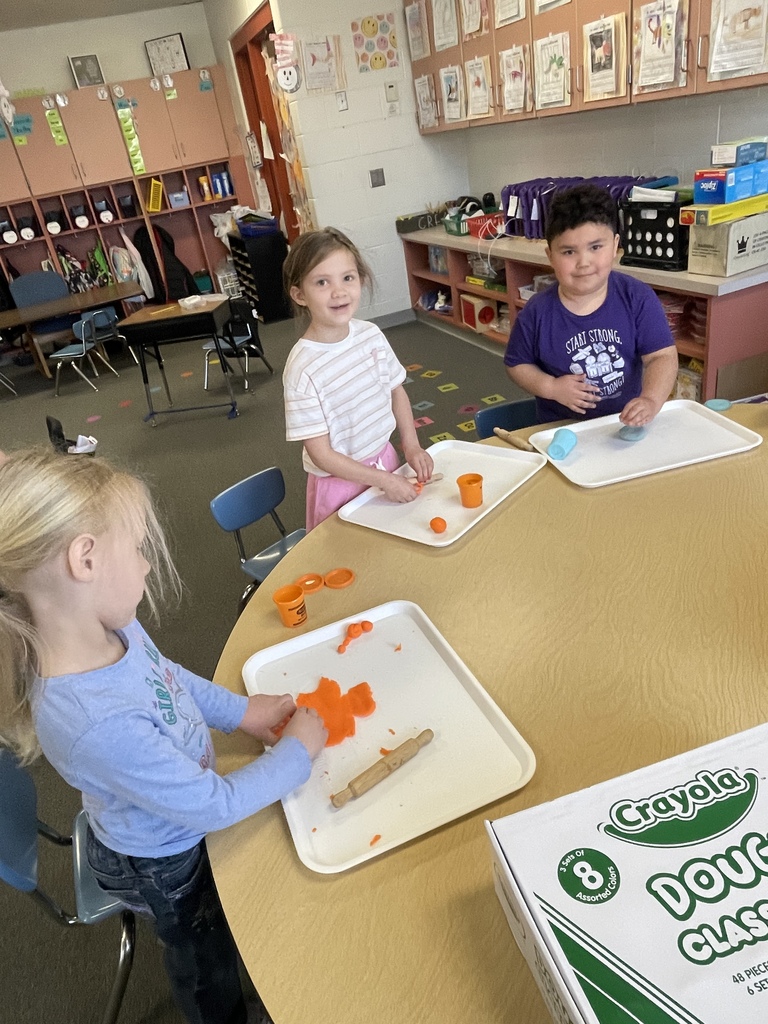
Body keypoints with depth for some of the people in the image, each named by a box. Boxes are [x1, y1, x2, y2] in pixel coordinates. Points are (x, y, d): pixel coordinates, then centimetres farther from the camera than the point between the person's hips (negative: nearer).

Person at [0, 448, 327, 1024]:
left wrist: (240, 711, -5)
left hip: (185, 821, 7)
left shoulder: (112, 630, -24)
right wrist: (298, 752, -20)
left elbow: (164, 674, 1)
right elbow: (216, 806, -32)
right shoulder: (96, 723, -47)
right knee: (206, 961, 28)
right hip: (162, 868, -7)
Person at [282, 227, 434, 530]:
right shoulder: (303, 368, -25)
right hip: (340, 481, -5)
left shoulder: (371, 335, -9)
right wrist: (385, 480, -18)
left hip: (384, 459, 5)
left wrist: (411, 446, -3)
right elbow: (321, 455, -20)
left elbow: (396, 390, 8)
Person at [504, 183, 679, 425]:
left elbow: (662, 356, -12)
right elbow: (517, 364, 3)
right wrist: (550, 387, -15)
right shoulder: (537, 313, -10)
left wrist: (651, 400, -30)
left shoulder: (639, 298, -8)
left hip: (626, 422, -1)